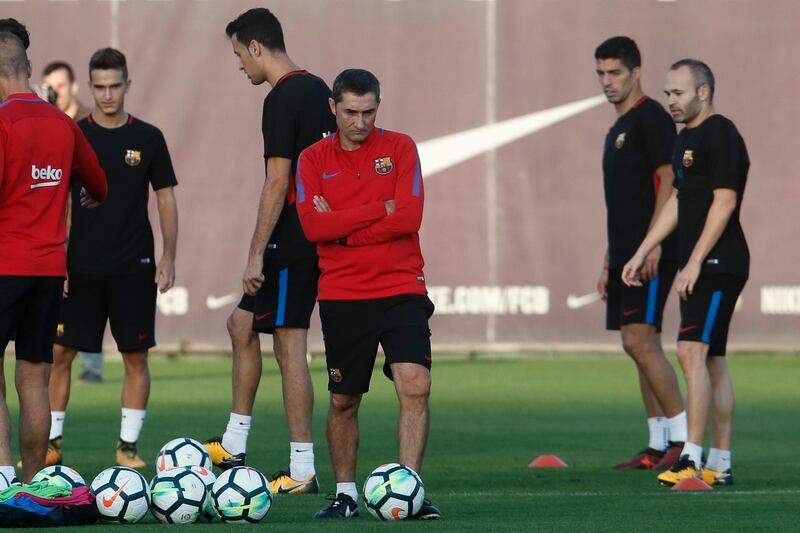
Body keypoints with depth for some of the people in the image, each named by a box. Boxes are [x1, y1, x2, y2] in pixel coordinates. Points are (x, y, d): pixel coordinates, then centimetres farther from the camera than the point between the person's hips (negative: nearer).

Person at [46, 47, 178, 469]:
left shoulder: (148, 138, 2)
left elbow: (166, 198, 6)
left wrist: (168, 257, -1)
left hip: (134, 270, 0)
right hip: (82, 267, 0)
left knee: (136, 356, 1)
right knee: (59, 352, -2)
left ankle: (128, 446, 9)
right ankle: (51, 442, 8)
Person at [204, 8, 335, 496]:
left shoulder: (282, 99, -15)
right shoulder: (319, 90, 13)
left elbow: (277, 183, -19)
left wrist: (257, 254, -17)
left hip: (290, 240, -10)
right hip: (320, 237, 10)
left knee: (290, 345, -6)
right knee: (242, 324, 18)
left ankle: (303, 470, -4)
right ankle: (234, 447, 22)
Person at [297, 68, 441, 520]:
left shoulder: (400, 148, 3)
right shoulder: (313, 160, 4)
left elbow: (409, 216, -9)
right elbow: (313, 226, -10)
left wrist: (343, 229, -9)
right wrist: (381, 209, -12)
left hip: (402, 290, -1)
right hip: (342, 296, 1)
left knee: (415, 386, -16)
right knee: (344, 401, 7)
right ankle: (346, 495, 21)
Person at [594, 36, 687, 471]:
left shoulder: (651, 118, -8)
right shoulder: (617, 130, 21)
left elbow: (667, 182, -15)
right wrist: (609, 263, 22)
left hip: (651, 255, -10)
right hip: (626, 255, 10)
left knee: (639, 341, -16)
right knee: (641, 345, 9)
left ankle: (683, 437, -15)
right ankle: (658, 446, 11)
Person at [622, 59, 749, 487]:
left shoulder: (721, 135, -12)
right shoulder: (686, 139, 19)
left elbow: (724, 201, -18)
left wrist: (694, 263, -21)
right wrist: (641, 254, 22)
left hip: (718, 263, -10)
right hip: (697, 268, 10)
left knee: (692, 352, -16)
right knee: (711, 360, 10)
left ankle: (691, 457, -19)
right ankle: (720, 464, 12)